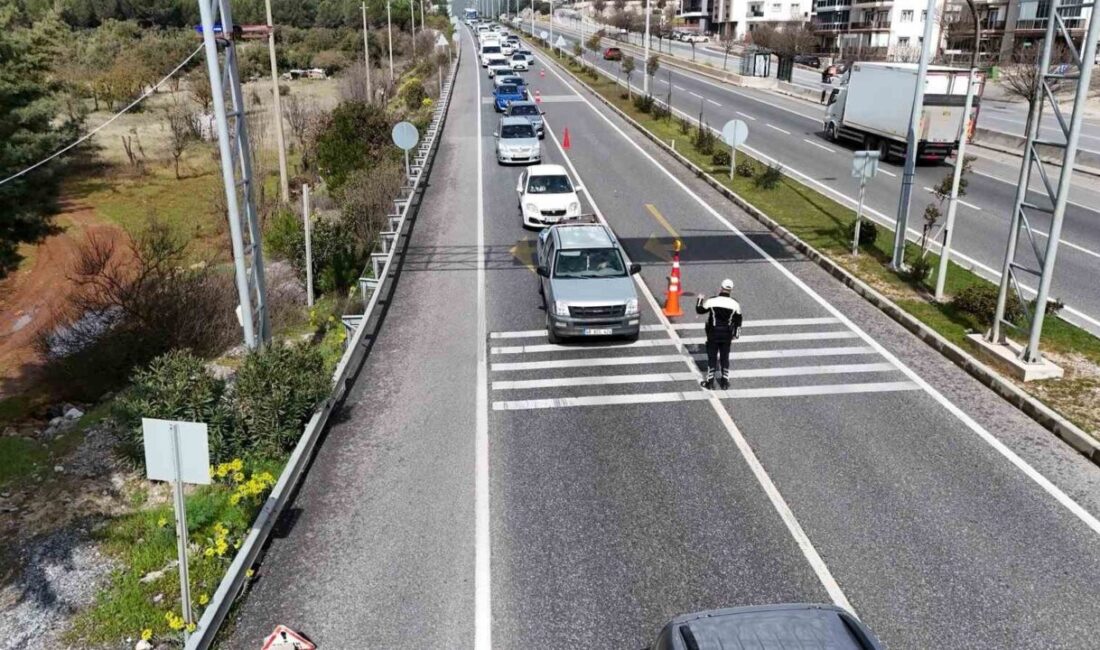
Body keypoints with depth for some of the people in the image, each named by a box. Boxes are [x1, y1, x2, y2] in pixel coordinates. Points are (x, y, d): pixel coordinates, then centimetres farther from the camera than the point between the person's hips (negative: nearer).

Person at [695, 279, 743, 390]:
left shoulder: (711, 301, -13)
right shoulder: (735, 304, -5)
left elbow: (699, 310, 2)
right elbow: (738, 321, 4)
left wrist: (700, 300, 21)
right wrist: (735, 335, 16)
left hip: (713, 335, -2)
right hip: (727, 336, 2)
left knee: (712, 357, 8)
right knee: (725, 358, 12)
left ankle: (710, 381, 14)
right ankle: (725, 382, 19)